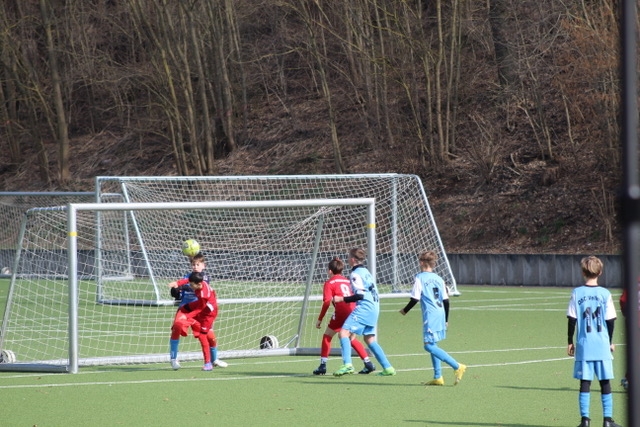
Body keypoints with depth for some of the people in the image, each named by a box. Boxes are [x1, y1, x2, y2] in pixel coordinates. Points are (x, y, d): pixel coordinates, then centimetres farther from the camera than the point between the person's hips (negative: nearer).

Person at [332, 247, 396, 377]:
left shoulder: (355, 274, -9)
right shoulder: (366, 271, 19)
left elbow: (360, 295, -17)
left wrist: (342, 299, -14)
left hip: (364, 308, -9)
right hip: (374, 308, 9)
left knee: (344, 332, -12)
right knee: (370, 339, 16)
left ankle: (347, 365, -26)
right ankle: (387, 367, 13)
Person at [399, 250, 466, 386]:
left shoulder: (420, 278, -5)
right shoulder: (439, 279, 14)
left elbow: (415, 299, -9)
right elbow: (446, 301, 14)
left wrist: (405, 310, 9)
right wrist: (446, 320, 23)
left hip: (430, 316, -8)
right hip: (441, 314, 8)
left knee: (429, 346, -9)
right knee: (432, 345, 16)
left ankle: (457, 366, -21)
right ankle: (438, 377, 13)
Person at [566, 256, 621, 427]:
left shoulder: (577, 293, -3)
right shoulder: (605, 294, -3)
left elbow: (572, 320, -2)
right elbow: (610, 320, 0)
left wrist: (570, 342, 8)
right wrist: (611, 342, 13)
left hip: (583, 346, 0)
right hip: (602, 345, 0)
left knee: (585, 383, 4)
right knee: (605, 382, 7)